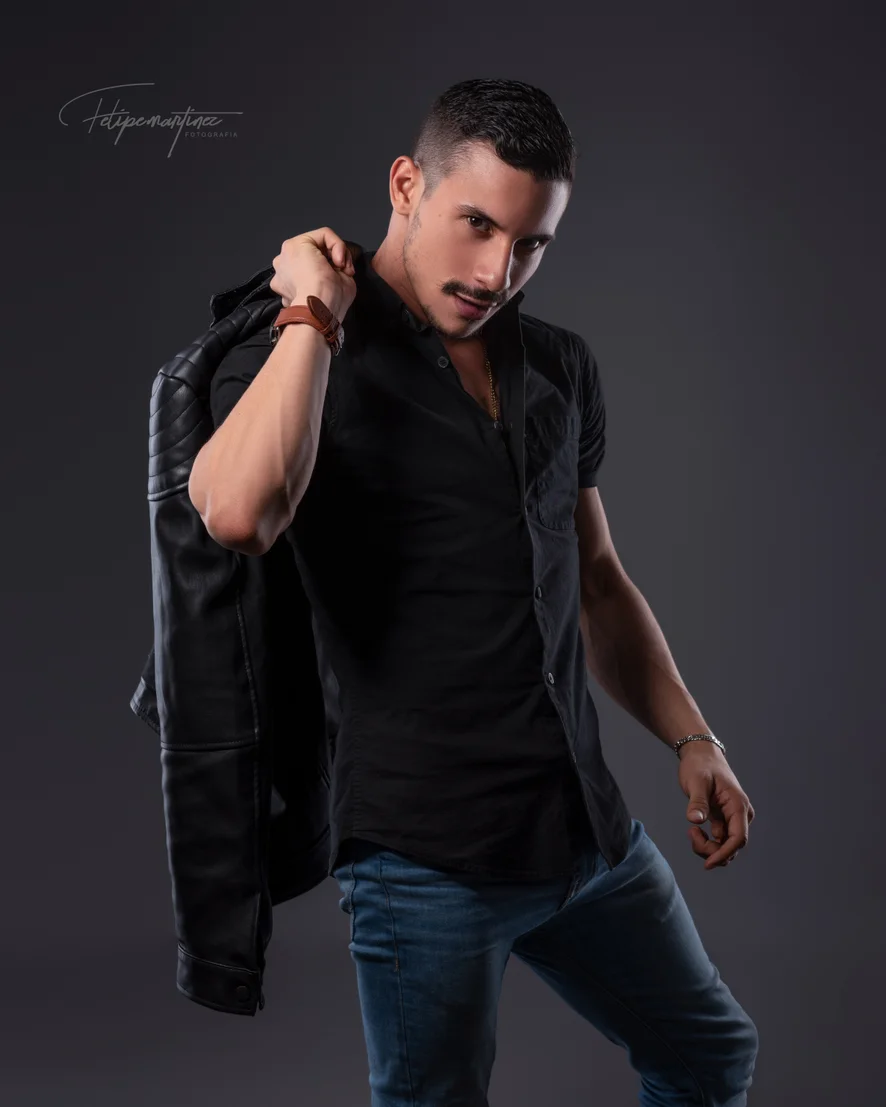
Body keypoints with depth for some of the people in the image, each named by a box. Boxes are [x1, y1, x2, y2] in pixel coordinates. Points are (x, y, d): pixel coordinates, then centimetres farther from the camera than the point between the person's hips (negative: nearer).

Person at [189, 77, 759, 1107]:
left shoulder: (561, 368, 9)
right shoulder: (294, 359, -9)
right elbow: (237, 512, -32)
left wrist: (691, 739, 14)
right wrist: (314, 314, -20)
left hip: (587, 822, 6)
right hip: (426, 855, -6)